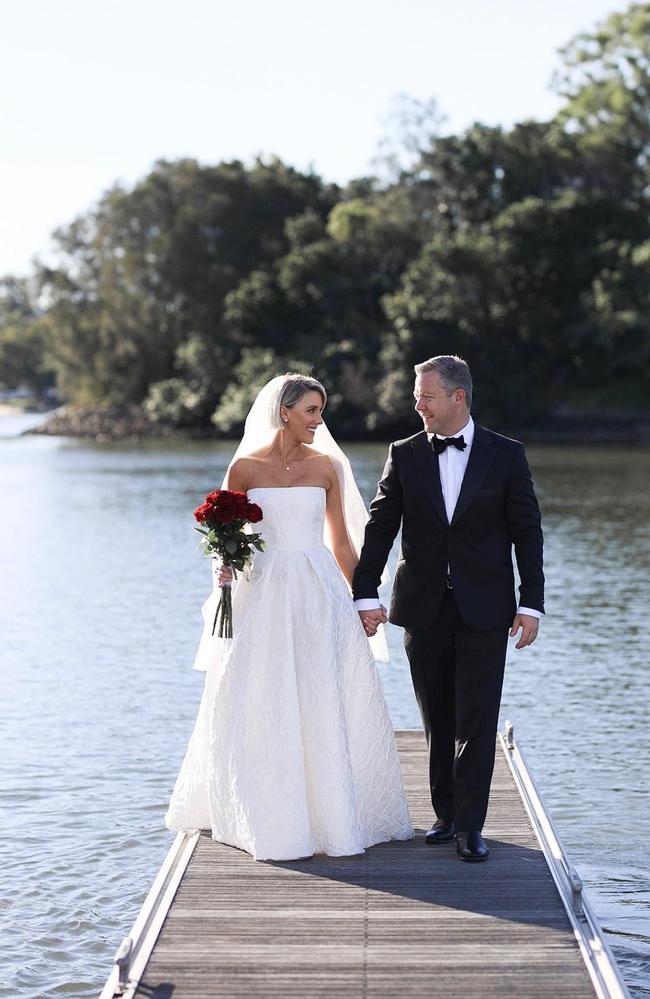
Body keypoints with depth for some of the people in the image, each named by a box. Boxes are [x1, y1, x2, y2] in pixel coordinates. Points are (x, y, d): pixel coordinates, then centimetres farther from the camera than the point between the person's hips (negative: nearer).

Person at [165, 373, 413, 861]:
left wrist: (363, 598, 7)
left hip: (320, 594, 1)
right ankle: (271, 818, 13)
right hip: (264, 593, -1)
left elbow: (341, 538, 9)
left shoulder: (325, 466, 6)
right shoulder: (245, 467, 1)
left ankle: (332, 811, 13)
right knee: (264, 707, 2)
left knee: (326, 704, 1)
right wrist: (224, 567, -13)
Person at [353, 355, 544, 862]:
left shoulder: (506, 455, 0)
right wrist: (367, 594, -6)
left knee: (476, 721, -5)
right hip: (423, 607, 2)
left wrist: (531, 603, -5)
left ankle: (469, 826, -1)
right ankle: (446, 814, 20)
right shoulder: (405, 455, 4)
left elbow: (527, 532, 1)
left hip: (485, 609, -2)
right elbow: (380, 527, 2)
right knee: (438, 721, 9)